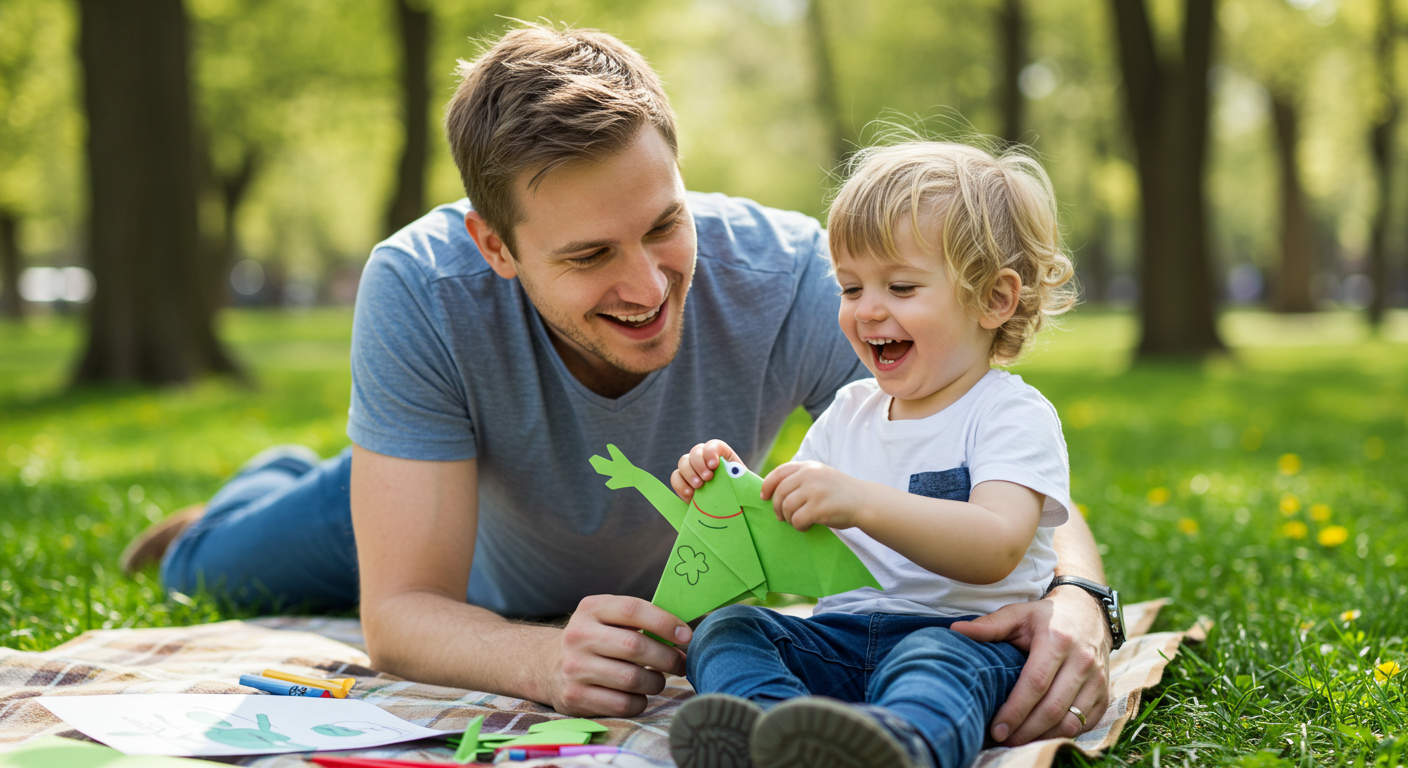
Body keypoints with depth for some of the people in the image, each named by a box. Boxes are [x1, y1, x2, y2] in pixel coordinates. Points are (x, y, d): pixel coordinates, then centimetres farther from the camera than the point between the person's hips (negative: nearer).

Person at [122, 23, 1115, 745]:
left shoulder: (792, 278, -44)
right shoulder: (421, 290, -43)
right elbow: (403, 612, -41)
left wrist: (1072, 602, -65)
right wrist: (545, 659, -64)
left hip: (671, 573, 1)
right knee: (215, 566, 23)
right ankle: (273, 486, 59)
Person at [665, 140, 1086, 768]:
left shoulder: (1014, 414, -3)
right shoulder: (849, 412, 20)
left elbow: (995, 550, -22)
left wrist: (860, 501, -34)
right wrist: (735, 490, 2)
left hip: (962, 631, -6)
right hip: (839, 635, 7)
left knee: (936, 662, -39)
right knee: (722, 630, -18)